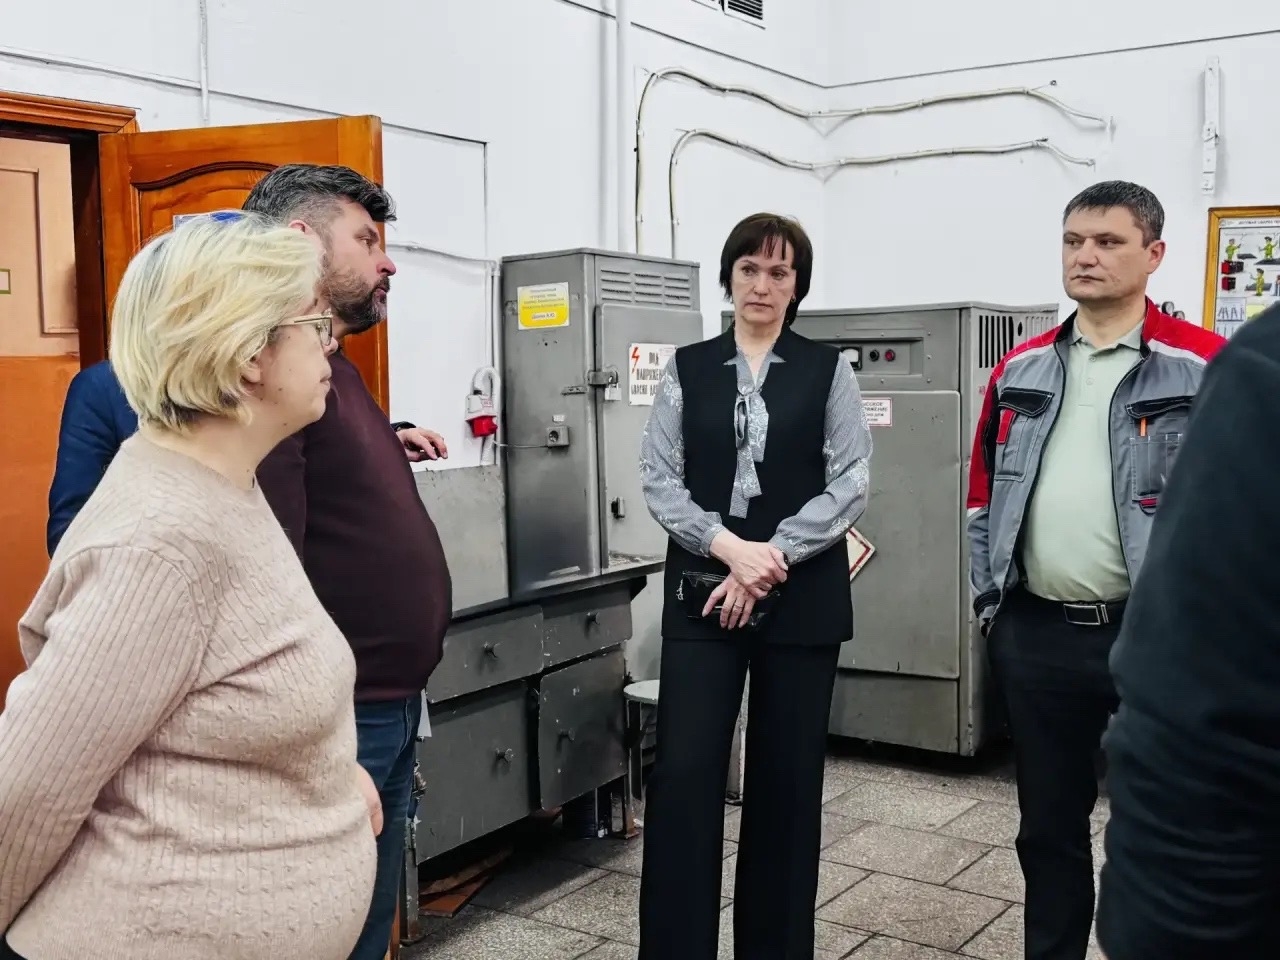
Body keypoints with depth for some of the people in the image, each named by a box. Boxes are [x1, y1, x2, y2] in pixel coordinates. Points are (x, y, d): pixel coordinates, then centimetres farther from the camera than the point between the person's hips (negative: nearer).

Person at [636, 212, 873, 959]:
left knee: (787, 780, 8)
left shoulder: (828, 370, 5)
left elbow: (851, 485, -3)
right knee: (684, 776, -5)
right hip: (702, 593, 0)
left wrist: (773, 555, -13)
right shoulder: (687, 369, 7)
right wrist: (728, 547, -14)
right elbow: (659, 479, 0)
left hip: (801, 597, 0)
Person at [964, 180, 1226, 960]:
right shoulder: (1021, 369, 8)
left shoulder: (1206, 367, -6)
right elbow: (984, 491, 14)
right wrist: (990, 599, 10)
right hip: (1036, 635, 4)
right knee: (1048, 823, 17)